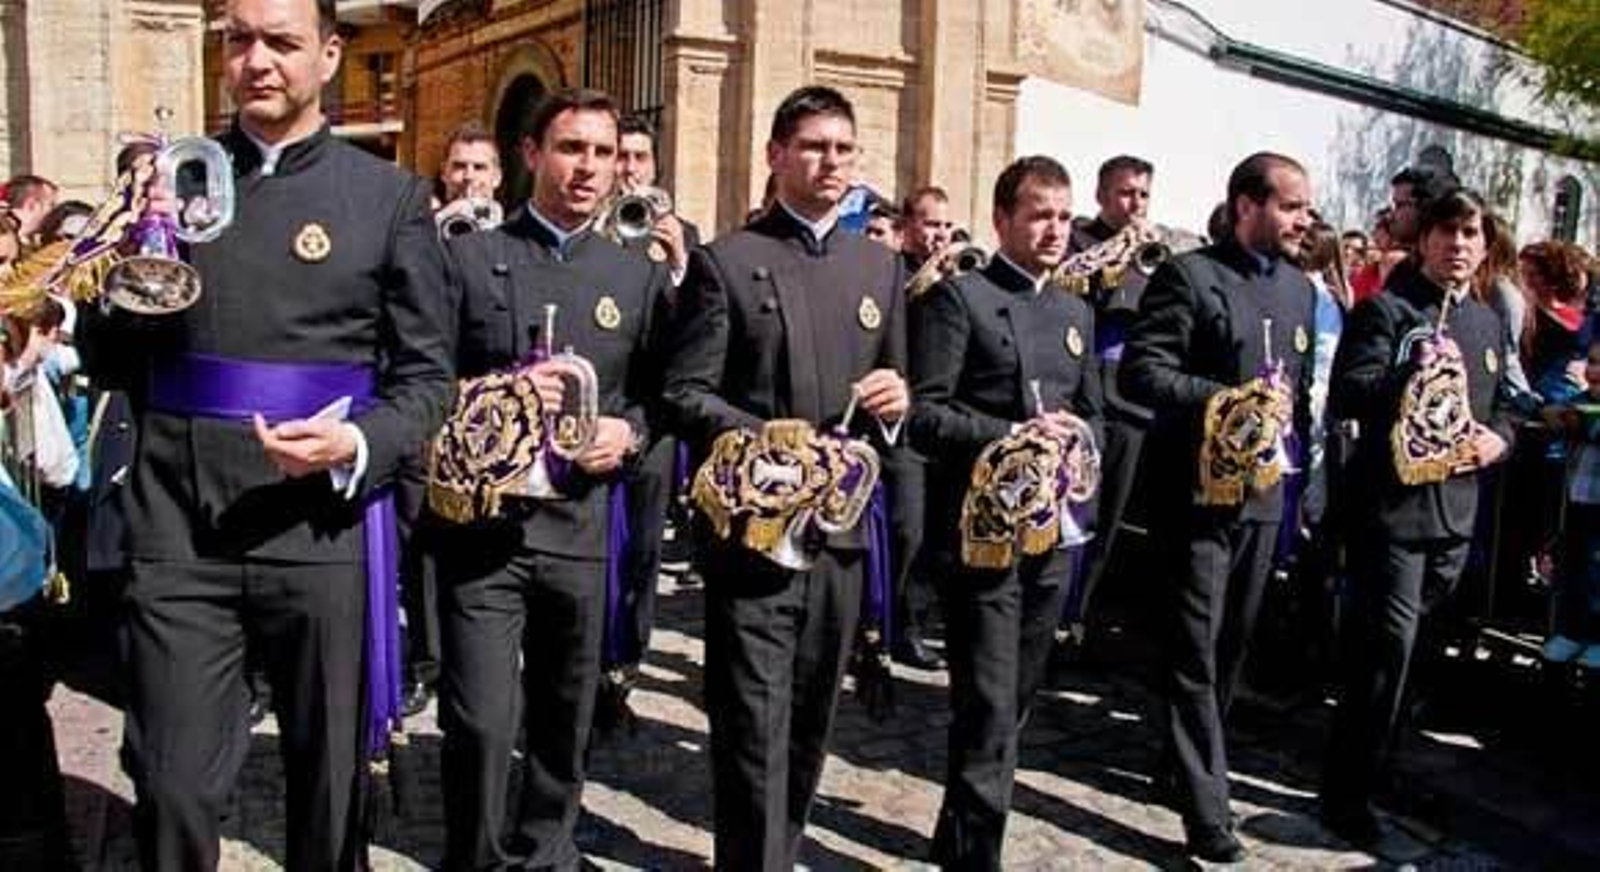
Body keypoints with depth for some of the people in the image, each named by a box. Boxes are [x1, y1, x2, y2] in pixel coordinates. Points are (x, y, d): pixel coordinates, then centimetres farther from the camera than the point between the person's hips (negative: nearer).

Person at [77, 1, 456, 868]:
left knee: (329, 784, 14)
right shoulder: (169, 177, 8)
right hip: (178, 531, 2)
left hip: (322, 531, -1)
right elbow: (107, 363, 11)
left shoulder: (391, 196, 1)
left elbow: (427, 377, 2)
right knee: (170, 789, 5)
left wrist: (358, 445, -18)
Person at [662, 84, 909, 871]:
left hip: (841, 529, 5)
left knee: (809, 727, 17)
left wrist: (894, 403, -6)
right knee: (753, 734, -2)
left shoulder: (878, 266, 12)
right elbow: (684, 395, -8)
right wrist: (766, 440, -23)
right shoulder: (725, 262, -4)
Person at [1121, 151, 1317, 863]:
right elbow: (1140, 371, -17)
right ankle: (1205, 810, 4)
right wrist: (1229, 398, -24)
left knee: (1233, 644, 16)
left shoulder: (1299, 287, 13)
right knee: (1196, 650, -2)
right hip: (1199, 489, -7)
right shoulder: (1189, 276, -9)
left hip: (1264, 489, 7)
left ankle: (1189, 764, 34)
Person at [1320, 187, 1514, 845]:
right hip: (1391, 502, -7)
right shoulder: (1386, 309, -5)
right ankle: (1347, 793, 0)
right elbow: (1345, 396, -15)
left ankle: (1367, 762, 33)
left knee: (1396, 644, 17)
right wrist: (1407, 376, -31)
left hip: (1455, 507, 7)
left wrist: (1497, 439, 3)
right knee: (1389, 643, -10)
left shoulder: (1489, 322, 17)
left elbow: (1501, 405, 24)